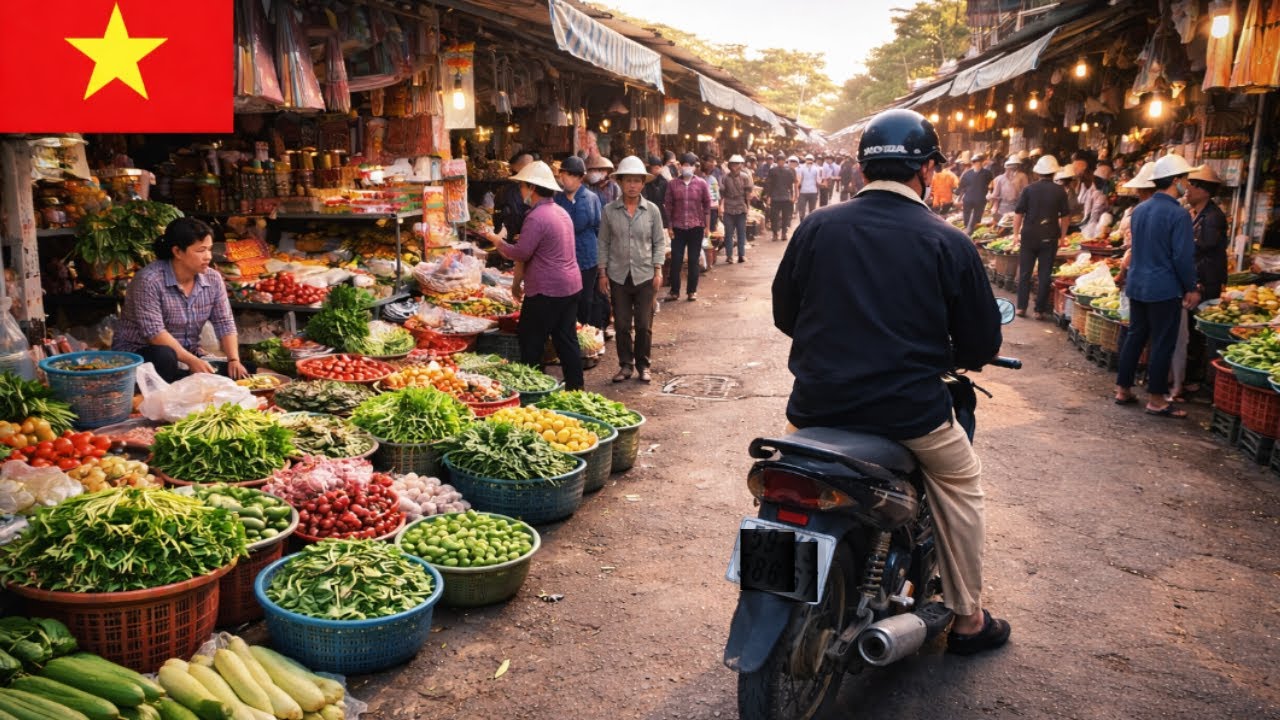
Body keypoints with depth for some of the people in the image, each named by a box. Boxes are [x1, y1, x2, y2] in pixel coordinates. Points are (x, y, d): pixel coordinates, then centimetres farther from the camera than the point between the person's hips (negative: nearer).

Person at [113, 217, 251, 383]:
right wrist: (192, 360, -32)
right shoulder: (149, 280, -18)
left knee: (240, 374, -14)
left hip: (188, 355, 6)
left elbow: (225, 324, -1)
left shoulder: (213, 279, 0)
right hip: (137, 354, -6)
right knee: (165, 356, -40)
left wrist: (234, 360, -17)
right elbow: (154, 332, -24)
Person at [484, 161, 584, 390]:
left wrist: (498, 242, -2)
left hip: (546, 291, -9)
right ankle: (575, 387, 16)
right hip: (571, 286, 9)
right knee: (566, 340, 12)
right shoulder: (561, 212, 14)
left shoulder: (537, 217, -17)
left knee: (531, 343, 1)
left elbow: (521, 253, -19)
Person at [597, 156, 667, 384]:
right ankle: (625, 365, 21)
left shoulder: (652, 210, -1)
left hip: (645, 275, 0)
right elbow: (604, 243, 4)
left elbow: (659, 242, 4)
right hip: (618, 276, 1)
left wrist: (658, 271, -3)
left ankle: (643, 365, 19)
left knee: (644, 325, 4)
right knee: (622, 324, 7)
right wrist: (603, 273, 1)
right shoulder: (610, 210, -1)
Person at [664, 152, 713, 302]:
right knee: (676, 260, 2)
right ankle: (674, 291, 12)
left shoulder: (702, 183, -1)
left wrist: (707, 226, 1)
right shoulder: (672, 184, 0)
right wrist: (669, 226, 0)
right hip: (678, 227, 0)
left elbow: (707, 205, 3)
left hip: (696, 227, 0)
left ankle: (692, 291, 16)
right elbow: (669, 206, 3)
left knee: (693, 260, 7)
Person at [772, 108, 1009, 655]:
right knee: (961, 481, 26)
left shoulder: (816, 227, 0)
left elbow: (784, 312, 11)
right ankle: (967, 619, 34)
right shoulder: (947, 243, -5)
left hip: (818, 404, 2)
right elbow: (981, 345, 1)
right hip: (908, 409, -2)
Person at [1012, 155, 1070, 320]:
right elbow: (1065, 216, 2)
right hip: (1049, 238, 0)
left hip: (1029, 236, 0)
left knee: (1025, 273, 10)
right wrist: (1062, 235, 12)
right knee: (1045, 275, 4)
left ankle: (1021, 307, 11)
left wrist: (1016, 233, 5)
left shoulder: (1028, 189, -3)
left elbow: (1018, 213, -3)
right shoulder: (1060, 191, -3)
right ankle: (1040, 310, 6)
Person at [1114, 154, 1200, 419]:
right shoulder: (1178, 214, -16)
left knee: (1135, 336, 15)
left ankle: (1123, 390, 19)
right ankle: (1156, 400, 7)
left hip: (1136, 285, 7)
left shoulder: (1139, 210, 8)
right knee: (1162, 343, 1)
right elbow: (1183, 257, -17)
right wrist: (1191, 288, -5)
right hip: (1164, 289, -7)